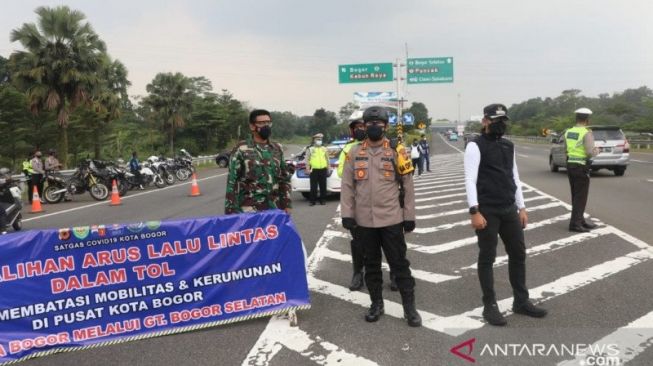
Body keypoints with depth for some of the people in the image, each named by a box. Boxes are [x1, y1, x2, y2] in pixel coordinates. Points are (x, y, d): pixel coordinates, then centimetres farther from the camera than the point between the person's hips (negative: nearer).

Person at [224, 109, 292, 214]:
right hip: (249, 211, -5)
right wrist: (232, 212, -10)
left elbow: (284, 179, 16)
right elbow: (232, 182, -5)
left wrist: (286, 204, 9)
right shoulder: (241, 150, -4)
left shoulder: (277, 149, 11)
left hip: (274, 209, 5)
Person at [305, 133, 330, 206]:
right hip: (314, 170, -2)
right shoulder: (310, 149, 7)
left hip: (323, 170, 2)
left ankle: (322, 200, 13)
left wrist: (329, 168, 11)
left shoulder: (324, 149, 16)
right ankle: (312, 201, 5)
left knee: (323, 186, 4)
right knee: (313, 187, -1)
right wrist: (308, 169, -7)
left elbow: (327, 159, 18)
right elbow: (307, 160, 3)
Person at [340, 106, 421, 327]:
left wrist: (409, 216, -1)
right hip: (364, 220, 2)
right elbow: (347, 186, 4)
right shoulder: (355, 152, 4)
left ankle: (409, 307, 16)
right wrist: (347, 214, -2)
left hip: (392, 219, -2)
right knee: (371, 264, 13)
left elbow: (407, 186, 1)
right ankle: (376, 304, 28)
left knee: (399, 264, 4)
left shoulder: (397, 151, -1)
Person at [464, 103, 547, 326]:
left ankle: (521, 301, 25)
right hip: (487, 211, -7)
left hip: (509, 210, 7)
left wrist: (521, 207, 13)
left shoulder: (508, 146, 14)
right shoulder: (475, 146, -8)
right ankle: (490, 306, 11)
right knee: (487, 258, 1)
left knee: (518, 253, 12)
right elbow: (470, 180, -14)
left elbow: (515, 178, 18)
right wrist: (475, 211, -21)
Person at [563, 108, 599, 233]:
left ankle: (580, 220, 24)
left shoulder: (567, 132, 7)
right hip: (581, 167, -7)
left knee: (576, 195, 15)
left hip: (570, 165, 7)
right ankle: (575, 224, -1)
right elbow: (591, 152, -20)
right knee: (581, 197, -1)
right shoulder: (587, 133, -14)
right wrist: (597, 150, 0)